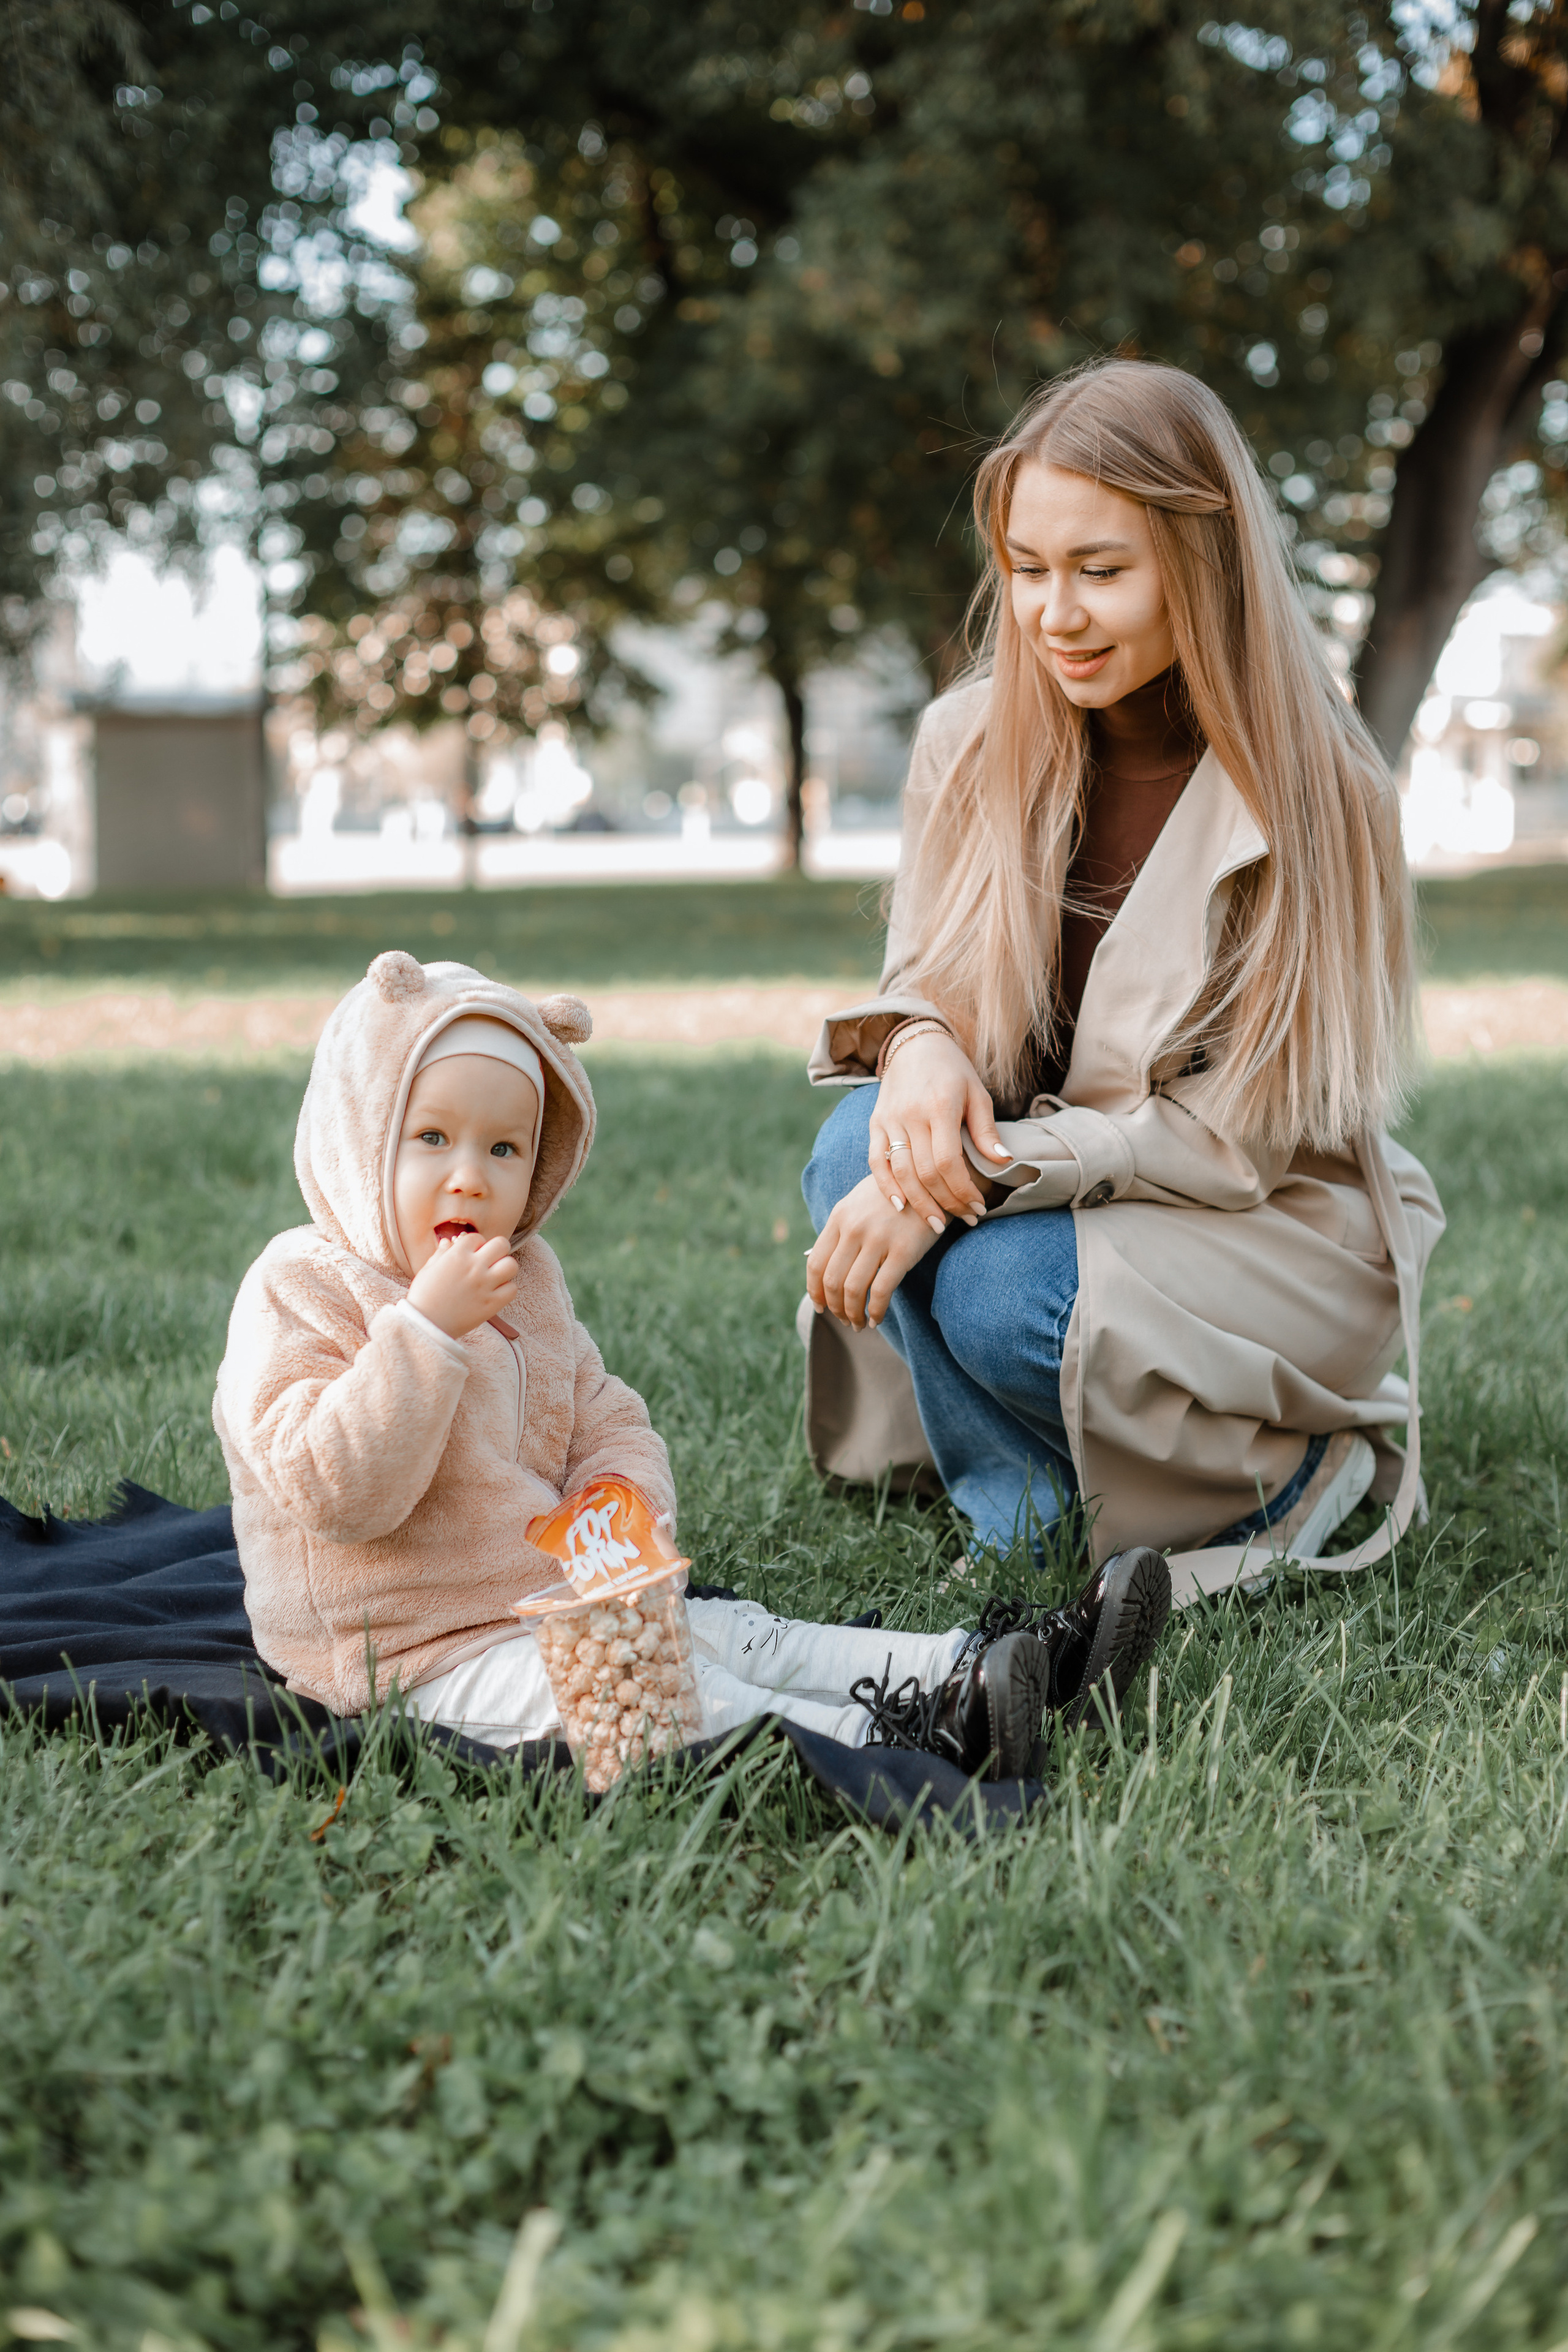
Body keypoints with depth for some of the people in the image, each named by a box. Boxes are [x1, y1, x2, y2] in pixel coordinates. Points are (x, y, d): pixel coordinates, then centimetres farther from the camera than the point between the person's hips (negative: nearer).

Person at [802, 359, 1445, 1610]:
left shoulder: (1314, 789, -17)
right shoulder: (975, 740, -3)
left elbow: (1238, 1129, -18)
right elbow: (925, 979, 2)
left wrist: (985, 1172, -30)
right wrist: (917, 1042, -24)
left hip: (1269, 1224, -4)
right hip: (1049, 1184, 5)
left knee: (1004, 1294, -32)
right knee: (863, 1146, -25)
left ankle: (1299, 1465, -4)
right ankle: (1020, 1523, -11)